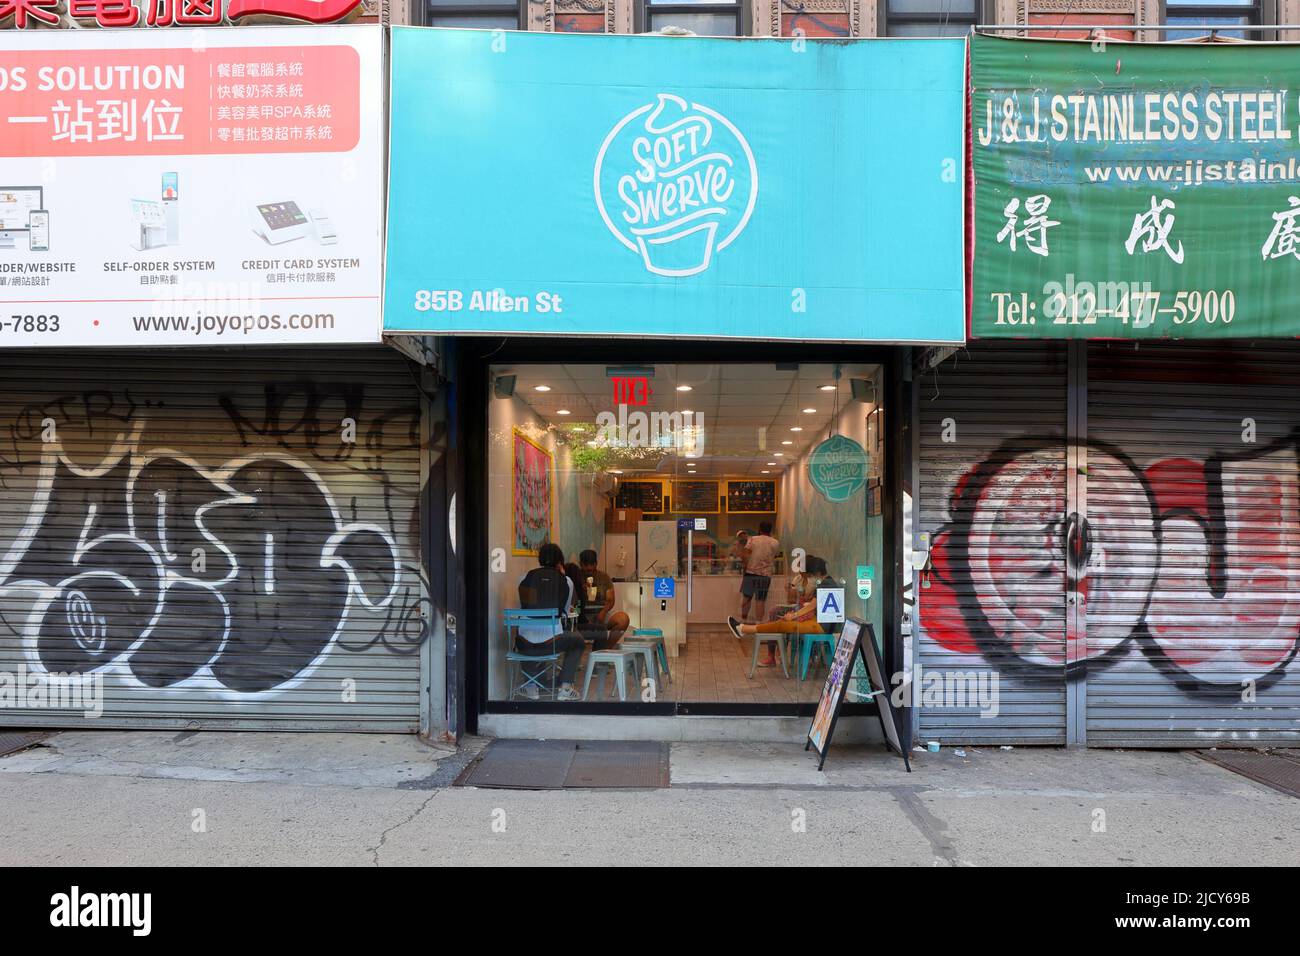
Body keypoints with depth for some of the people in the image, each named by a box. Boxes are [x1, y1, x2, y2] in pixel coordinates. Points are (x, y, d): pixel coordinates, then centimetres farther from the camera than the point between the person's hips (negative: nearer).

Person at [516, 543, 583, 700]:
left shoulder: (525, 578, 5)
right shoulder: (566, 581, 2)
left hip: (525, 645, 2)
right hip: (552, 643, -2)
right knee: (578, 642, 29)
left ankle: (532, 687, 30)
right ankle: (565, 688, 17)